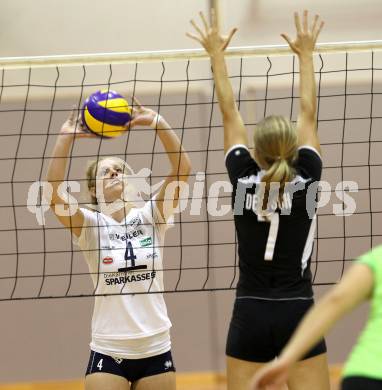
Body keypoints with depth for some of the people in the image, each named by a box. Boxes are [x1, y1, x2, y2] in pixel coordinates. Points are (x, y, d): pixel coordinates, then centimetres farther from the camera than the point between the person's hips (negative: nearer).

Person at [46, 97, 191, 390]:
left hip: (156, 350, 2)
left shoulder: (150, 217, 2)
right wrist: (66, 137, -25)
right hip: (109, 353, -2)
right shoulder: (91, 225, -2)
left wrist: (156, 121, -21)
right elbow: (55, 194, -19)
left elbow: (182, 170, -11)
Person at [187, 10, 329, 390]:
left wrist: (216, 54, 15)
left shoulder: (244, 180, -3)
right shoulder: (306, 179, -5)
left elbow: (229, 113, 6)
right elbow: (308, 114, 6)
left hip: (250, 316, 1)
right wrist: (306, 53, 17)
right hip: (298, 315, -1)